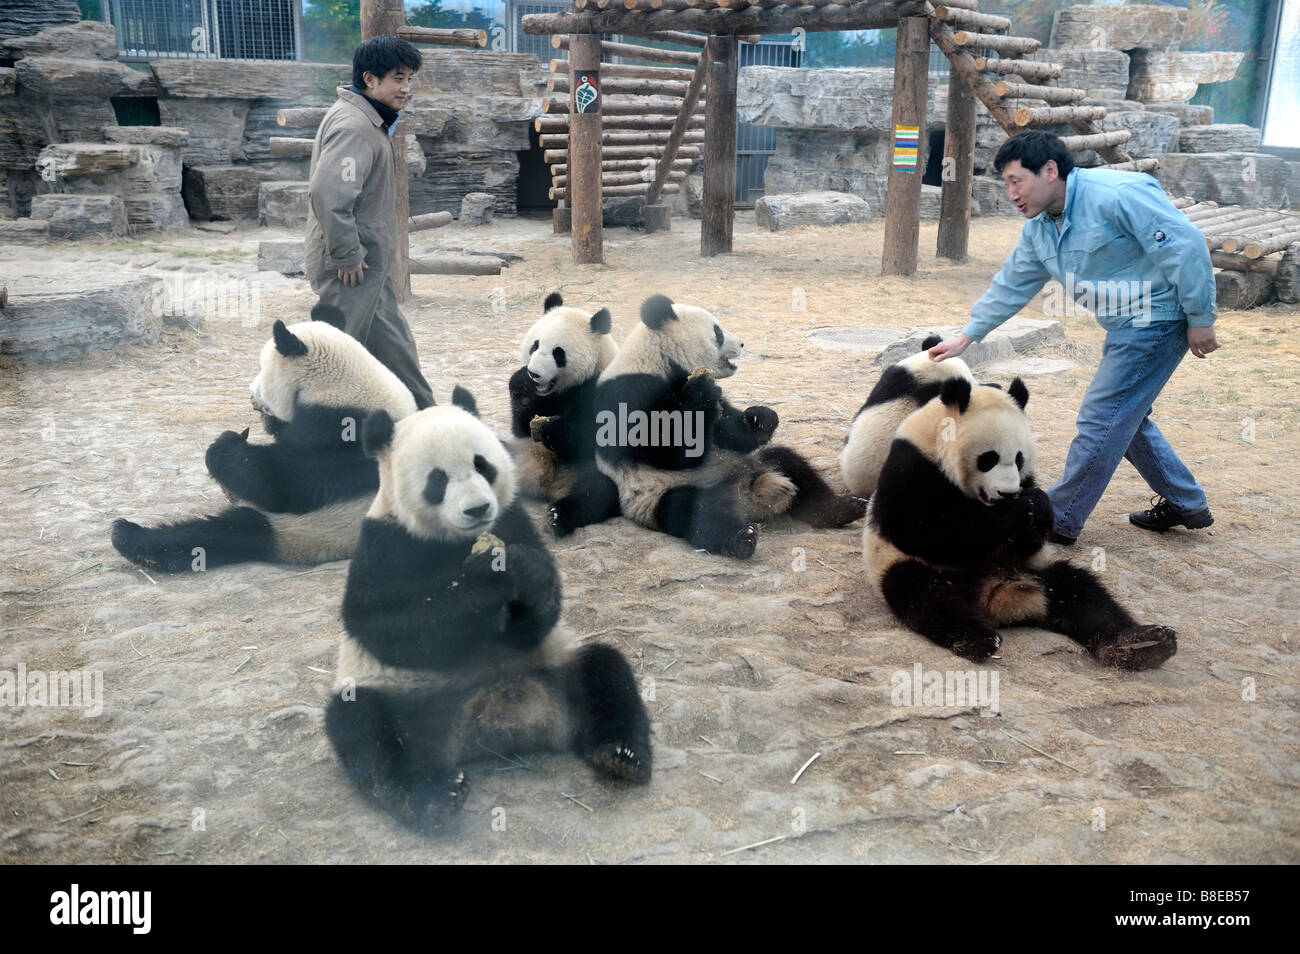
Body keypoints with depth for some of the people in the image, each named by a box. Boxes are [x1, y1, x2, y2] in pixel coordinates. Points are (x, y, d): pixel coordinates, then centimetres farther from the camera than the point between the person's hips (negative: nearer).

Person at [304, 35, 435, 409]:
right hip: (350, 267, -10)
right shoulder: (353, 125, -20)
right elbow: (328, 193, -30)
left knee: (394, 345, 17)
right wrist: (347, 256, -23)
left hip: (370, 265, 10)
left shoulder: (371, 121, 15)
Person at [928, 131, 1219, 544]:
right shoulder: (1039, 228, 5)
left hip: (1158, 320, -9)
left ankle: (1059, 518, 4)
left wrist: (1200, 318, -19)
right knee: (1125, 417, 18)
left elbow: (1185, 244, -23)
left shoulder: (1114, 195, -23)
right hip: (1125, 325, 10)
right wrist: (965, 338, 11)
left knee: (1101, 419, -6)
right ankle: (1184, 503, 33)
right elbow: (1011, 286, 14)